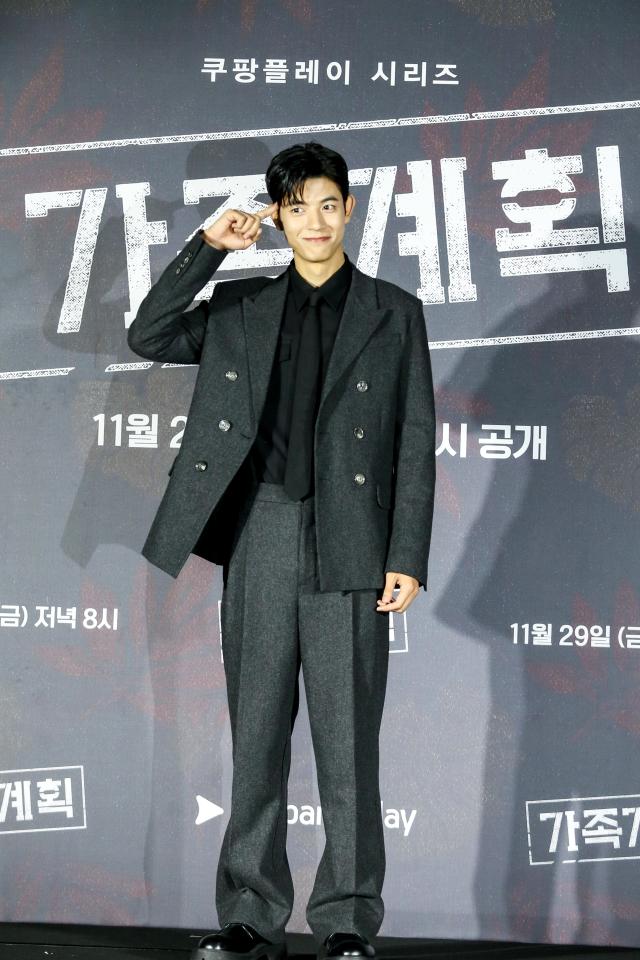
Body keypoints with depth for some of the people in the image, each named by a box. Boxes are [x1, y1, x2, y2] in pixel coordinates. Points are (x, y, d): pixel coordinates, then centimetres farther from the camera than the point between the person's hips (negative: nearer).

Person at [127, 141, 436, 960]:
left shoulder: (394, 314, 8)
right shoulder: (241, 308, 15)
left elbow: (416, 444, 4)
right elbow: (148, 337, 5)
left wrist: (407, 556, -5)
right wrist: (207, 248, 1)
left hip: (348, 542, -2)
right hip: (259, 531, 2)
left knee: (347, 734, -3)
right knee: (256, 730, 4)